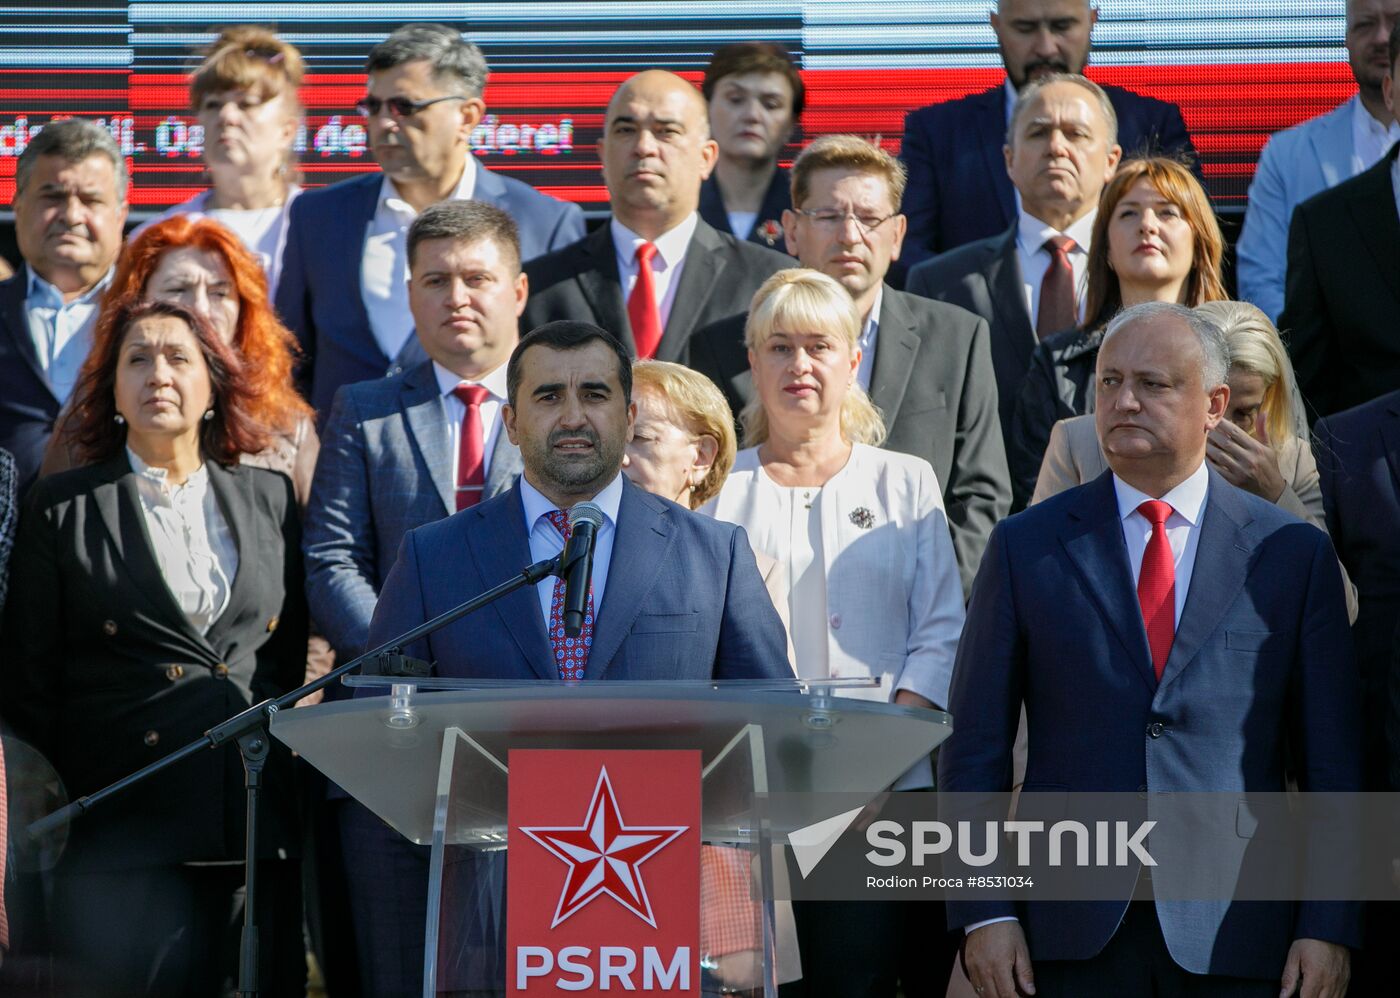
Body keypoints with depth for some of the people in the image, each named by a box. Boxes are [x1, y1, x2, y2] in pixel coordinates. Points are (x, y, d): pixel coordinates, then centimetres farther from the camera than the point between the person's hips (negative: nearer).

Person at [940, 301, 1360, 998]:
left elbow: (1331, 759, 5)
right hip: (1073, 936, 0)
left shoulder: (1295, 555, 6)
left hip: (1235, 936, 0)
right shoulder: (1025, 547, 7)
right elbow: (975, 746, 5)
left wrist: (1329, 927, -3)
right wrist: (983, 913, -3)